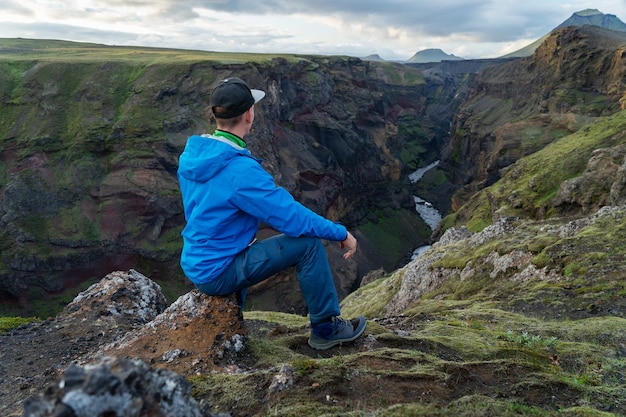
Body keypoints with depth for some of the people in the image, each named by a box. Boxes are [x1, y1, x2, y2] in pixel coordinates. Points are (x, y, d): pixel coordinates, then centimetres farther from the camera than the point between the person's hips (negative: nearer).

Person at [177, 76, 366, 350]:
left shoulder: (190, 155, -1)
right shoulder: (241, 171, -28)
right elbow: (293, 218, -24)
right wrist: (341, 234, -9)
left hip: (195, 264, 9)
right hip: (218, 272, -9)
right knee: (308, 243, -13)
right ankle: (326, 329, 3)